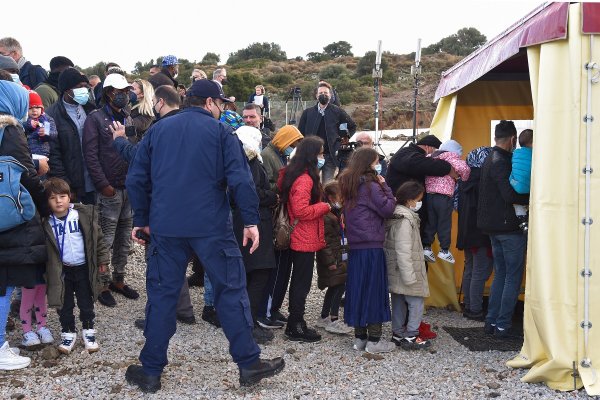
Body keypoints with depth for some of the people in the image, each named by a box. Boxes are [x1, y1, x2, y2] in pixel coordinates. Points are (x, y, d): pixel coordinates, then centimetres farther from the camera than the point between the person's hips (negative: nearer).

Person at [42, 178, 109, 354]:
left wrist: (102, 259, -3)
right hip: (61, 271, 1)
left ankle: (88, 330, 26)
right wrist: (45, 270, -1)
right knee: (65, 305, 10)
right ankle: (68, 333, 24)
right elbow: (43, 247, 2)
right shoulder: (46, 222, -6)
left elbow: (98, 237, -3)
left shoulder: (84, 214, -8)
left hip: (83, 268, -1)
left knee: (86, 303, 11)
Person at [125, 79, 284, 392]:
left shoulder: (157, 130, 11)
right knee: (231, 290, 7)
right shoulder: (220, 131, 0)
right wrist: (251, 221, -4)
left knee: (162, 295, 9)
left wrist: (141, 219, 17)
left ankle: (151, 372, 14)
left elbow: (136, 178, 10)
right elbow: (240, 179, -10)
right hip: (212, 226, -3)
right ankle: (248, 363, 11)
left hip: (165, 227, 3)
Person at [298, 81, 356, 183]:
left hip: (330, 155, -2)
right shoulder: (308, 112, 9)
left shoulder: (337, 112, 5)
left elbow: (352, 127, 15)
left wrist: (343, 138, 5)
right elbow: (300, 133, 12)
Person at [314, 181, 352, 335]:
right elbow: (325, 241, -20)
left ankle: (324, 318, 23)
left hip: (341, 258, 10)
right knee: (339, 285, -11)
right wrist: (330, 261, -21)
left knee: (334, 287, 14)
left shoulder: (339, 214, 16)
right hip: (333, 259, -10)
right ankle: (333, 320, -5)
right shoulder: (327, 217, -16)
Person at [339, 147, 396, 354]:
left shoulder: (348, 184, 13)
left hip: (355, 246, 8)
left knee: (358, 288, 11)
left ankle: (359, 337, 16)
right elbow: (388, 209, -13)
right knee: (374, 289, -2)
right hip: (372, 246, -8)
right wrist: (384, 186, -4)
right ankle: (374, 340, 2)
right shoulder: (370, 185, -12)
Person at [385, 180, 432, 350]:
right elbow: (403, 250, -23)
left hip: (395, 271, 10)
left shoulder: (394, 216, 12)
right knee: (417, 302, -4)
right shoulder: (405, 219, -18)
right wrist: (409, 276, -22)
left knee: (399, 302, 15)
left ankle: (398, 334, 22)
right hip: (405, 270, -10)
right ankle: (411, 336, -3)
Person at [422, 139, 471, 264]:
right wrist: (463, 179, 0)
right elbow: (463, 168, -18)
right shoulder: (451, 156, -4)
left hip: (429, 195, 6)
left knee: (430, 223, 12)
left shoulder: (432, 157, 17)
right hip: (444, 197, -6)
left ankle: (426, 247, 12)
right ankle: (444, 250, 7)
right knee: (444, 223, 4)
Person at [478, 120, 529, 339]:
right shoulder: (501, 162, -17)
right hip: (509, 226, -9)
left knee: (500, 274, 16)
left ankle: (491, 321, 17)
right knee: (513, 277, -1)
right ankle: (503, 325, 1)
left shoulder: (490, 159, 13)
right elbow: (510, 195, -24)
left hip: (493, 226, 9)